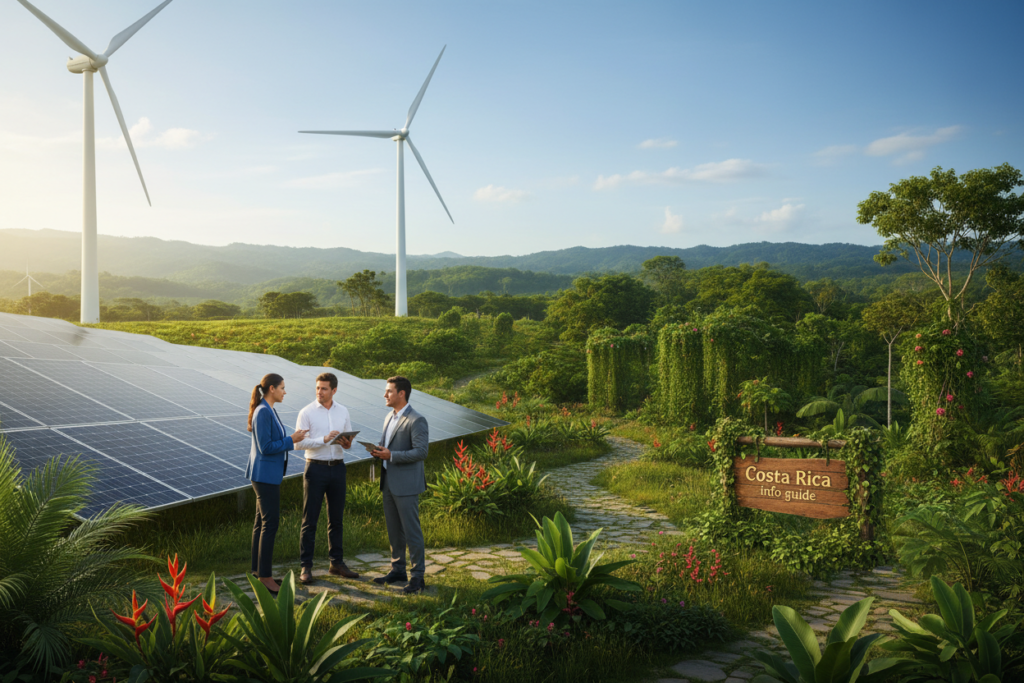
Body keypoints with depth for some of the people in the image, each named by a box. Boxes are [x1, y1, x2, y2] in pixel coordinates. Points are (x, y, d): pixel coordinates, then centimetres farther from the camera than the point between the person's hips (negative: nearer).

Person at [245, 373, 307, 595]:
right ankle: (264, 576, -2)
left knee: (262, 522, 13)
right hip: (265, 474, -10)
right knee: (270, 523, -8)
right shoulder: (263, 412, -17)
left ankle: (258, 571, 21)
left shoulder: (268, 410, 12)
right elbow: (266, 447, -20)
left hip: (269, 474, 10)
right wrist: (290, 441, -14)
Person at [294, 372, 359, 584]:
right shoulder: (306, 412, -4)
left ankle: (337, 563, 20)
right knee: (310, 519, 0)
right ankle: (306, 567, 7)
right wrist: (324, 439, -21)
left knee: (336, 518, 11)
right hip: (316, 468, -4)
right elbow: (299, 443, -11)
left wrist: (346, 443, -11)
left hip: (337, 467, 4)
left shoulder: (343, 411, 8)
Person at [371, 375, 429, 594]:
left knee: (411, 531, -3)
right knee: (393, 530, 16)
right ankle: (398, 570, 28)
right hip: (389, 482, 9)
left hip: (406, 485, -9)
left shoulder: (416, 421, -14)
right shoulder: (389, 417, 14)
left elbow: (421, 452, -20)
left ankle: (418, 576, 6)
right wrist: (379, 451, 2)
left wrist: (391, 455, -21)